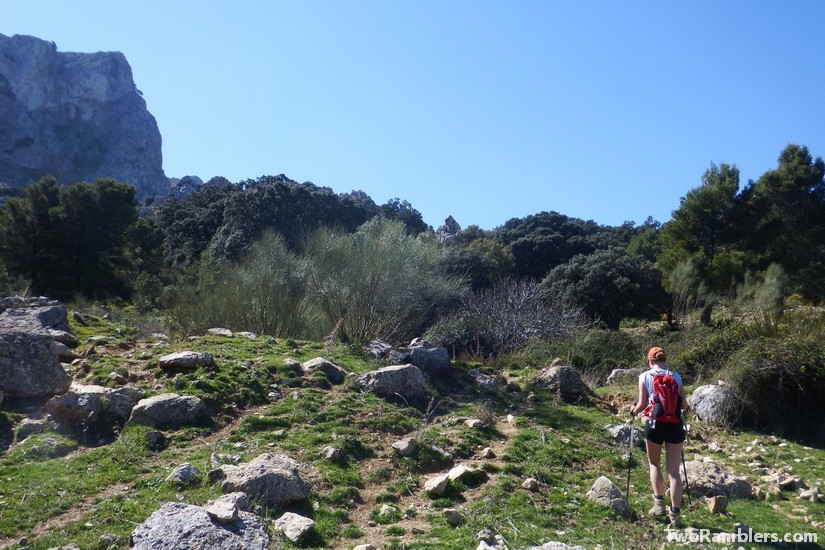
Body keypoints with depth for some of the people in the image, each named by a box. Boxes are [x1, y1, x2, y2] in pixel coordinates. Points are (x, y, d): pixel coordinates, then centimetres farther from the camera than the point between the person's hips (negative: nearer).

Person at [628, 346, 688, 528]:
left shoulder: (645, 376, 0)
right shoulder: (676, 376, 6)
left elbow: (642, 404, -5)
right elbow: (683, 405, 5)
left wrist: (633, 410, 16)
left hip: (654, 424, -1)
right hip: (675, 425, 2)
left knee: (654, 464, 20)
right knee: (674, 470, 6)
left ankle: (659, 503, 12)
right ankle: (675, 513, 4)